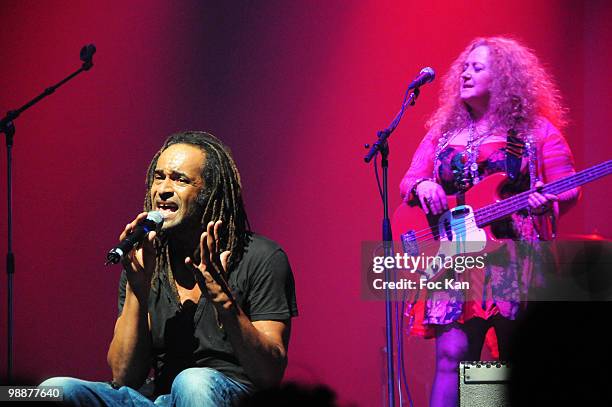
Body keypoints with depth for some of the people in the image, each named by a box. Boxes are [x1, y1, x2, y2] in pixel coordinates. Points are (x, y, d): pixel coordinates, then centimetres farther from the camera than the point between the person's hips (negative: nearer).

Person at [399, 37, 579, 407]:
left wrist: (547, 202, -20)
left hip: (516, 262, -2)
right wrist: (422, 187, -4)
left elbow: (568, 190, 2)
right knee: (452, 356, -10)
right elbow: (408, 182, 19)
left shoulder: (536, 130, 5)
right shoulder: (443, 131, 17)